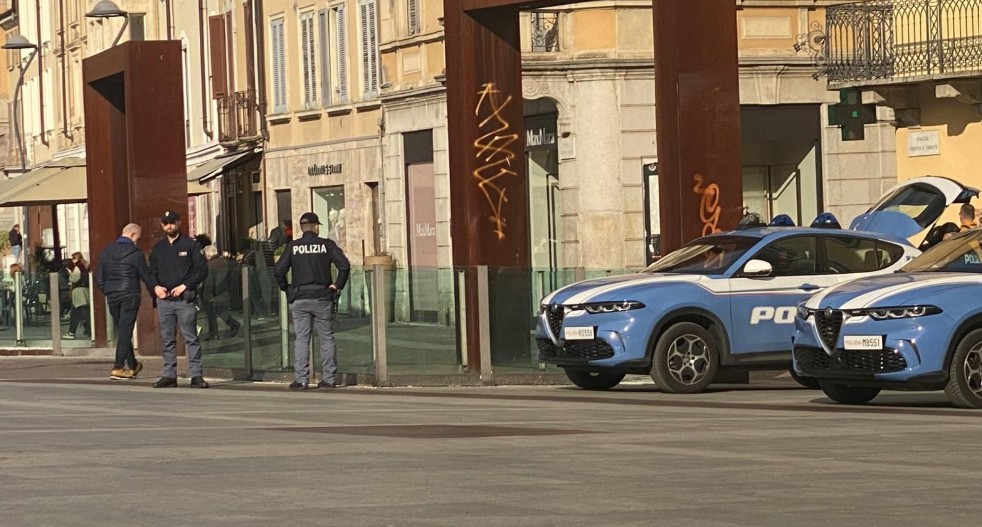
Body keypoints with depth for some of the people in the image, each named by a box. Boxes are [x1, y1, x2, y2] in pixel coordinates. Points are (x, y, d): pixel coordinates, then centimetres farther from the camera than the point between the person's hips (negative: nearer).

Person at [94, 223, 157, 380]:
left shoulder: (106, 252, 7)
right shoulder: (135, 253, -8)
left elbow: (99, 279, 9)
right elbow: (146, 276, -5)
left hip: (112, 297, 5)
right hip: (130, 296, -5)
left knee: (122, 332, 15)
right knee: (125, 332, -3)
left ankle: (132, 365, 25)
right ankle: (118, 368, -8)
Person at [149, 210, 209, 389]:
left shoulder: (190, 245, 2)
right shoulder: (158, 248, 16)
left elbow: (202, 270, -2)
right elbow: (152, 272, 21)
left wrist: (185, 285, -12)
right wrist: (156, 287, 0)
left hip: (185, 298, -5)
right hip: (164, 299, 5)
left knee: (191, 338, -7)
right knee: (168, 340, 6)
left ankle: (195, 375, -8)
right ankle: (169, 375, 9)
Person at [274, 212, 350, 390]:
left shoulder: (292, 247, 1)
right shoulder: (326, 245, -1)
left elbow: (278, 271, -5)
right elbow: (344, 265, -10)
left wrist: (286, 288, 8)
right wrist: (338, 285, 0)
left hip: (300, 299, 0)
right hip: (322, 298, 0)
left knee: (301, 340, 2)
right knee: (327, 339, 7)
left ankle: (301, 379, -3)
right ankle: (330, 378, 7)